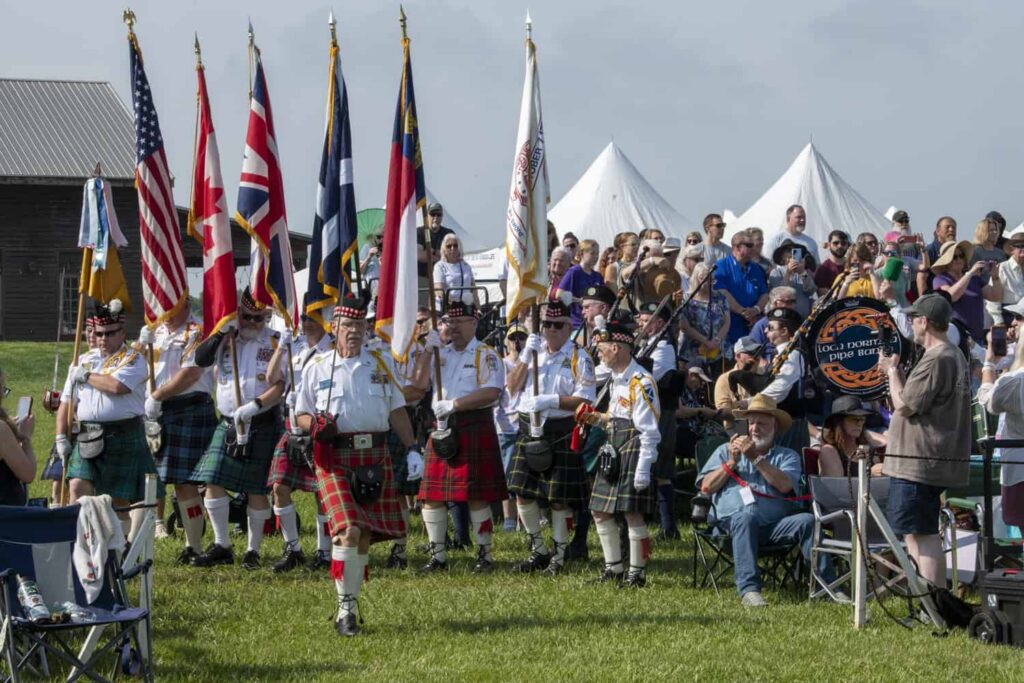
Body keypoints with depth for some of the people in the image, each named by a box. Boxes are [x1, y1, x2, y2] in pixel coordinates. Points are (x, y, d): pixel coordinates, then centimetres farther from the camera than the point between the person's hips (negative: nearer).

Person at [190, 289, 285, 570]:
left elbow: (279, 386, -9)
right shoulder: (226, 339, 8)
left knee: (257, 491, 1)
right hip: (228, 423, 3)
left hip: (262, 426, -3)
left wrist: (255, 405, -24)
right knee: (213, 483, -3)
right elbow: (200, 359, -7)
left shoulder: (275, 343, -3)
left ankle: (253, 550, 11)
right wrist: (223, 332, -14)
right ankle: (221, 546, 8)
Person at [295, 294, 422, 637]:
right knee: (349, 531, -18)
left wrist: (412, 449, 7)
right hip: (334, 457, -3)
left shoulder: (381, 363, 12)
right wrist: (315, 423, -14)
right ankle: (346, 608, -11)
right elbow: (301, 414, 9)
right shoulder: (317, 367, 6)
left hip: (375, 457, 3)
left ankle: (350, 603, 17)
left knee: (366, 535, 4)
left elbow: (397, 410, 15)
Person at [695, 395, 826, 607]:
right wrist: (732, 462, 5)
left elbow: (785, 485, -1)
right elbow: (706, 486, 15)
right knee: (746, 517, -38)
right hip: (732, 520, -1)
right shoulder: (726, 450, 26)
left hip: (774, 524, 1)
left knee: (807, 520, -28)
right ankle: (748, 589, -49)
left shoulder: (787, 456, 21)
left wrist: (756, 458, -5)